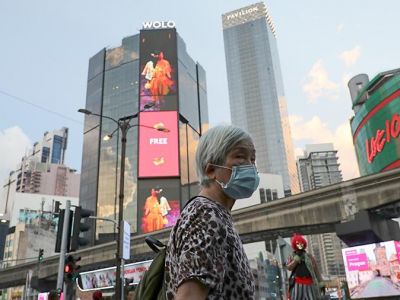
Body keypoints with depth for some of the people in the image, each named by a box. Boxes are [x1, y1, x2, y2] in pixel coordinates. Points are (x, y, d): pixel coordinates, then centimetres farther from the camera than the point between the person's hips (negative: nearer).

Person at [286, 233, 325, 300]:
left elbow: (316, 270, 10)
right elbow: (289, 267, -6)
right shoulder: (291, 257, 11)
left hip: (309, 283, 1)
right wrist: (296, 259, -13)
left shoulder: (309, 256, 12)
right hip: (297, 284, -1)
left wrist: (320, 282, 3)